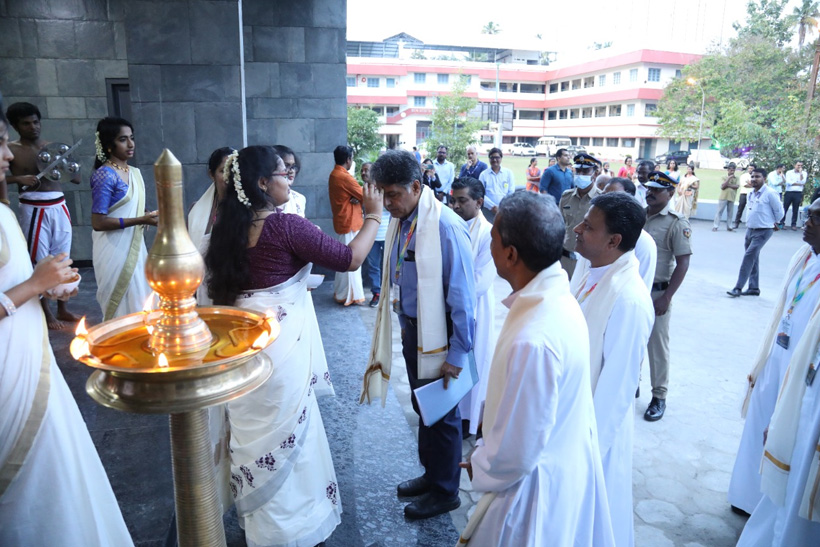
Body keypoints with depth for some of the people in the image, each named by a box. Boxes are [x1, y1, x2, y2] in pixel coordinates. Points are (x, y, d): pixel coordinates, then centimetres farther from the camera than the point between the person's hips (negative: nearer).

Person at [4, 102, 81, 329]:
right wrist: (18, 178, -22)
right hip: (34, 210, -4)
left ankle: (63, 309, 21)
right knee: (39, 262, 1)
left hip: (59, 207, 4)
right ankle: (46, 313, 11)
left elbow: (77, 178, 10)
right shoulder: (11, 150, -2)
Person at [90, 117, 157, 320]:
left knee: (140, 306, 15)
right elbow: (98, 223, -19)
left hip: (135, 247, 8)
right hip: (115, 250, -8)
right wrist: (140, 220, -22)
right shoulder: (104, 175, -15)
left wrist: (149, 216, -2)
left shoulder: (135, 172, 8)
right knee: (122, 309, 2)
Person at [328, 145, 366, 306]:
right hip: (349, 223, -10)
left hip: (342, 221, 10)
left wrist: (355, 198, -10)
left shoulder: (334, 175, 10)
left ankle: (341, 292, 26)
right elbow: (365, 197, -15)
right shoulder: (345, 177, -20)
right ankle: (348, 296, 6)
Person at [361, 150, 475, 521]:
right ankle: (431, 473, 45)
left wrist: (458, 354, -17)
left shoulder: (445, 227, -24)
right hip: (411, 327, 8)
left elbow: (462, 296, -21)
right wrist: (402, 325, 13)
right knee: (421, 405, 22)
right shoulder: (400, 221, 0)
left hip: (438, 334, -7)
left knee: (441, 412, 10)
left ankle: (445, 493, 33)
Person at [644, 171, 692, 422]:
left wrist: (666, 298, -16)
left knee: (657, 345, 5)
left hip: (657, 292, -5)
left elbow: (683, 263, -11)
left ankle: (659, 397, 19)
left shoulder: (676, 223, -9)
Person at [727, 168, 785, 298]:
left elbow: (779, 211, -7)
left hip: (763, 231, -8)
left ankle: (738, 288, -11)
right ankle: (754, 288, 22)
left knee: (749, 257, -13)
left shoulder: (769, 193, -14)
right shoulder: (751, 194, 9)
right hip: (750, 229, 8)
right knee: (753, 259, 12)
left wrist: (773, 223, 7)